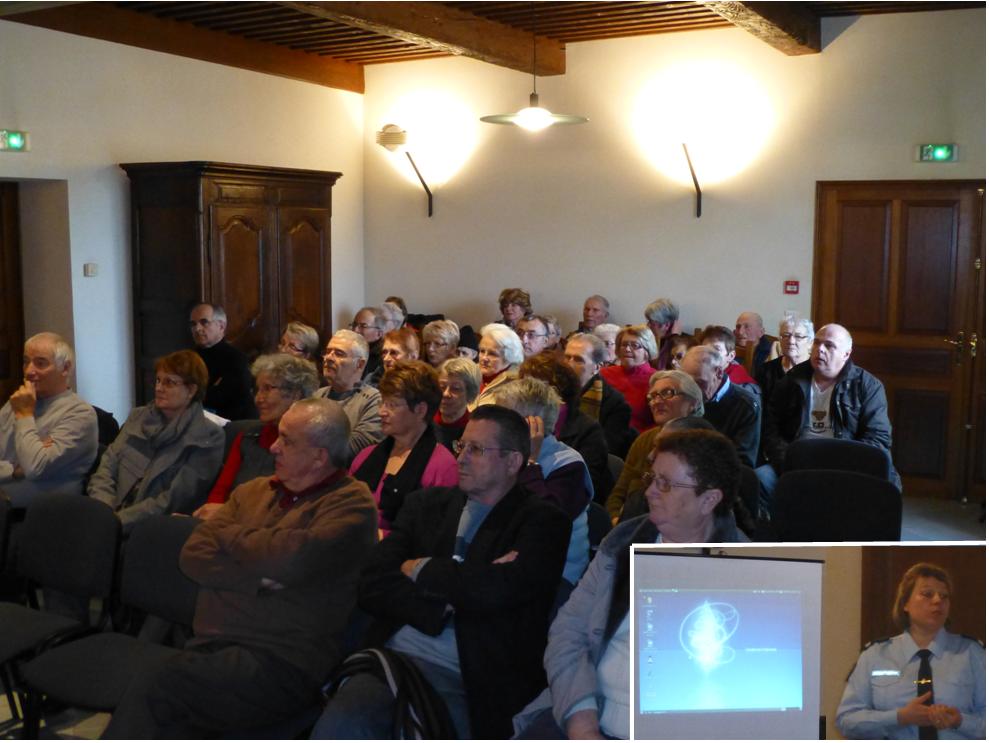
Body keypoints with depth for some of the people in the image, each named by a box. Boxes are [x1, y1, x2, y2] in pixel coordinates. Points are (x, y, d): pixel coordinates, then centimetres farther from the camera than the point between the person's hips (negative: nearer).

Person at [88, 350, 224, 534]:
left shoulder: (208, 438, -2)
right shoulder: (138, 417, 16)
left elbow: (174, 500, -9)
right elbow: (107, 467, 9)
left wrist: (119, 520, -16)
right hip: (114, 514, 5)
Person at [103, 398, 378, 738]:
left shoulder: (352, 502, -1)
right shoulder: (253, 490, 19)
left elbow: (292, 558, -18)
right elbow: (193, 554, 9)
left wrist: (227, 533, 2)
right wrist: (256, 579, -9)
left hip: (281, 661, -5)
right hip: (210, 645, 5)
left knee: (150, 694, -25)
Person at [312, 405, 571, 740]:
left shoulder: (543, 521, 4)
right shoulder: (427, 503, 16)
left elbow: (496, 590, -14)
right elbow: (372, 585, 6)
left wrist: (421, 570, 1)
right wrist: (444, 604, -8)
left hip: (472, 680, -3)